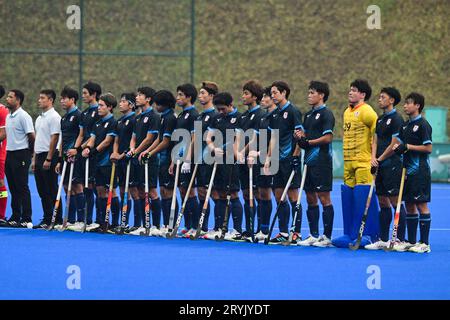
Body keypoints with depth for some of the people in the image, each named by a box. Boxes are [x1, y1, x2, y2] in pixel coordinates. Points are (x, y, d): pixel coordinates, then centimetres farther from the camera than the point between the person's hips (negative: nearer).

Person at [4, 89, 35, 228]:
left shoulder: (23, 116, -12)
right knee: (13, 188, 10)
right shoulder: (8, 116, 14)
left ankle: (26, 220, -5)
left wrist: (28, 153, -3)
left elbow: (31, 136, -13)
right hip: (10, 154, 8)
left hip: (21, 155, -8)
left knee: (22, 188, -7)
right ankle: (15, 217, 14)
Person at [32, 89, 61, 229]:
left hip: (49, 156, -9)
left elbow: (54, 139, -16)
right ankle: (46, 220, 14)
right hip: (39, 156, 9)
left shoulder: (54, 117, -11)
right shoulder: (39, 118, 18)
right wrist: (34, 159, 17)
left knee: (51, 191, -7)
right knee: (42, 191, 10)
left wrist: (48, 159, -19)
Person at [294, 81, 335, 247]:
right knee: (310, 199, 10)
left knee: (324, 199, -6)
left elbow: (328, 137, -16)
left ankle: (326, 237, -3)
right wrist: (300, 136, 0)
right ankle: (313, 235, 15)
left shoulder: (326, 114, -8)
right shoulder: (308, 115, 18)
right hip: (309, 160, 9)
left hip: (322, 162, -9)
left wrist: (308, 142, -16)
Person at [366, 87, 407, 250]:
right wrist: (373, 158, -2)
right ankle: (383, 240, 14)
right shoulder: (380, 119, 17)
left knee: (395, 202, -7)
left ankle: (400, 240, -5)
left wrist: (380, 159, -7)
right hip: (380, 167, 9)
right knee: (383, 203, 10)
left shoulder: (396, 119, -9)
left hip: (392, 166, -9)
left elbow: (394, 144, -13)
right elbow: (375, 140, 15)